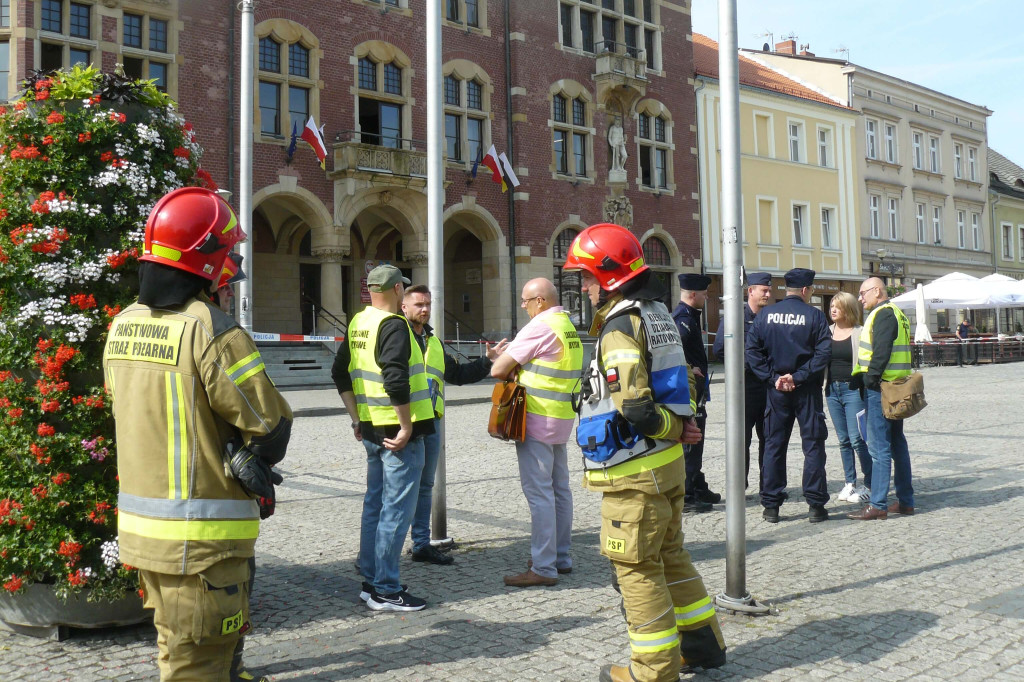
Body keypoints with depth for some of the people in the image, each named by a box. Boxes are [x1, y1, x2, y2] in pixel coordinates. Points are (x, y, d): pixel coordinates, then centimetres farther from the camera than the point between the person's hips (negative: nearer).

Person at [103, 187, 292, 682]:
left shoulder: (122, 326, 4)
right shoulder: (211, 331, -20)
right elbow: (271, 424, -16)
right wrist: (246, 463, 5)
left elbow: (138, 415, 10)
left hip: (140, 525, 8)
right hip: (201, 537, -8)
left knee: (175, 642, 24)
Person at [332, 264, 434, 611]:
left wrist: (356, 417, 21)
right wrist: (407, 428, -19)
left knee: (375, 504, 16)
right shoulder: (394, 326, -16)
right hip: (398, 431, -9)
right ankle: (386, 591, 4)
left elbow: (340, 372, 17)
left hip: (371, 428, 9)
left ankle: (370, 581, 25)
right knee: (397, 510, -2)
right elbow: (396, 380, -27)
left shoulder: (358, 323, 11)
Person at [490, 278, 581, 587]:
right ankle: (561, 557, 24)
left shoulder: (540, 326, -16)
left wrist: (501, 357, 7)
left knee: (539, 492, -5)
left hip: (537, 420, -9)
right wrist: (509, 355, 9)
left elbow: (498, 370, -16)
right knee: (559, 488, 14)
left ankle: (543, 567, -1)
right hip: (562, 419, 9)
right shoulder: (568, 326, 13)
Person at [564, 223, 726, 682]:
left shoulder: (620, 325, -18)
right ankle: (703, 644, 31)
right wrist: (681, 425, 4)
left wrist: (675, 428, -11)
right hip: (669, 461, 9)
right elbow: (684, 381, 17)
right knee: (669, 553, 20)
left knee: (636, 566, 2)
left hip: (634, 471, -9)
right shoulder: (659, 315, 12)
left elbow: (634, 408, -26)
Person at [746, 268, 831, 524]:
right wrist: (799, 376, -13)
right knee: (813, 445, 6)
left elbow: (752, 350, -4)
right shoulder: (814, 316, -6)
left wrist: (773, 377, -5)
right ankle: (815, 505, 7)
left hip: (777, 390, 3)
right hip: (807, 390, -3)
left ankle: (771, 506, 10)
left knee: (774, 445, 8)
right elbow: (823, 353, -15)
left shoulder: (766, 316, 2)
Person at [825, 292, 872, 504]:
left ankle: (869, 484, 4)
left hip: (853, 389, -5)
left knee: (857, 438, -7)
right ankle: (850, 483, 19)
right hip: (832, 390, 5)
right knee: (843, 440, 10)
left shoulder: (859, 333, -5)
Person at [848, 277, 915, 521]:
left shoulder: (883, 314, -11)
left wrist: (871, 377, -18)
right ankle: (905, 501, 19)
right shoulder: (896, 313, 20)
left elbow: (881, 350, -21)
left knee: (879, 447, -8)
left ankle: (878, 505, -6)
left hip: (880, 388, -10)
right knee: (897, 444, 13)